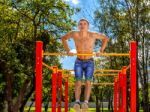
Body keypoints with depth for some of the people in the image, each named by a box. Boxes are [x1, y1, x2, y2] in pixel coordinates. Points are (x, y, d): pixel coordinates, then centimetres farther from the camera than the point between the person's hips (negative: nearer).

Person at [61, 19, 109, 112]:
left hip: (89, 62, 0)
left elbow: (105, 38, 6)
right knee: (78, 82, -15)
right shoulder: (74, 34, -9)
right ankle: (77, 102, -25)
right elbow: (63, 38, 11)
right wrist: (68, 51, 3)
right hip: (79, 62, 1)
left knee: (88, 82, -17)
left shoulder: (93, 35, -10)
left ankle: (86, 102, -27)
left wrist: (101, 51, -1)